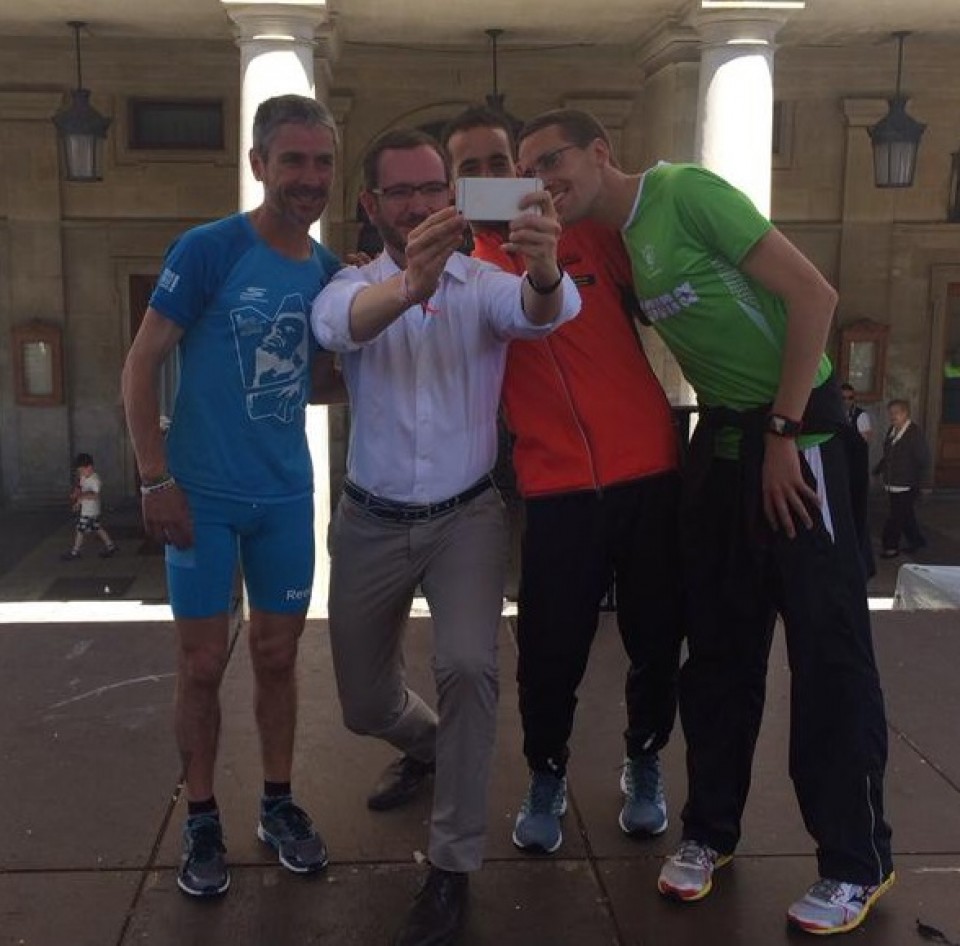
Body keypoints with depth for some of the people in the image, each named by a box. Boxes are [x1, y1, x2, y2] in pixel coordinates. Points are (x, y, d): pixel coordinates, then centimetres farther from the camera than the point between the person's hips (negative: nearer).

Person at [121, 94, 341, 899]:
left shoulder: (330, 271, 2)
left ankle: (278, 803, 31)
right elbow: (141, 365, -10)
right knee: (203, 663, 6)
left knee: (278, 654, 14)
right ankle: (202, 820, 24)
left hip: (287, 495, 4)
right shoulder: (207, 250, -13)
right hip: (203, 495, -4)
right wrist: (156, 480, -13)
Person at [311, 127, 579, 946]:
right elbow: (342, 323, -31)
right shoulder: (354, 286, -6)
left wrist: (546, 273, -56)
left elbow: (543, 312, -30)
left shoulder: (485, 284, -7)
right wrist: (409, 284, -55)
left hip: (465, 517, -2)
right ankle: (426, 745, 51)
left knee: (467, 668, -25)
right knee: (364, 704, 14)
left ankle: (453, 867, -7)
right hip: (371, 523, 2)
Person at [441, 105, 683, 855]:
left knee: (657, 638, 11)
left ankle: (645, 763, 36)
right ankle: (547, 775, 29)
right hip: (557, 488, -1)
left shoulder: (589, 231, 7)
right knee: (551, 651, 1)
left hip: (650, 469, 1)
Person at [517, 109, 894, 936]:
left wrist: (782, 433, -17)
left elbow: (814, 295, -18)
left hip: (794, 430, -7)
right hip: (718, 436, 7)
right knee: (719, 640, 13)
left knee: (828, 644, -1)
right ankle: (710, 829, 27)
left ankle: (858, 861, 13)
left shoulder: (687, 192, -15)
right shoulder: (608, 245, 7)